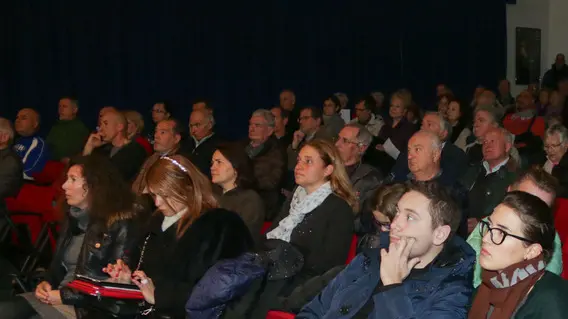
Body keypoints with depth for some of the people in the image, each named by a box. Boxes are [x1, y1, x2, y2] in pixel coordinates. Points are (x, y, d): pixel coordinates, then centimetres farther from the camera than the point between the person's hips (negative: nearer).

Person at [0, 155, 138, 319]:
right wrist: (47, 282, 2)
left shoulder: (120, 224, -9)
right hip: (59, 295, 8)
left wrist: (65, 296, -13)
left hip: (88, 306, -7)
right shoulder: (73, 217, 15)